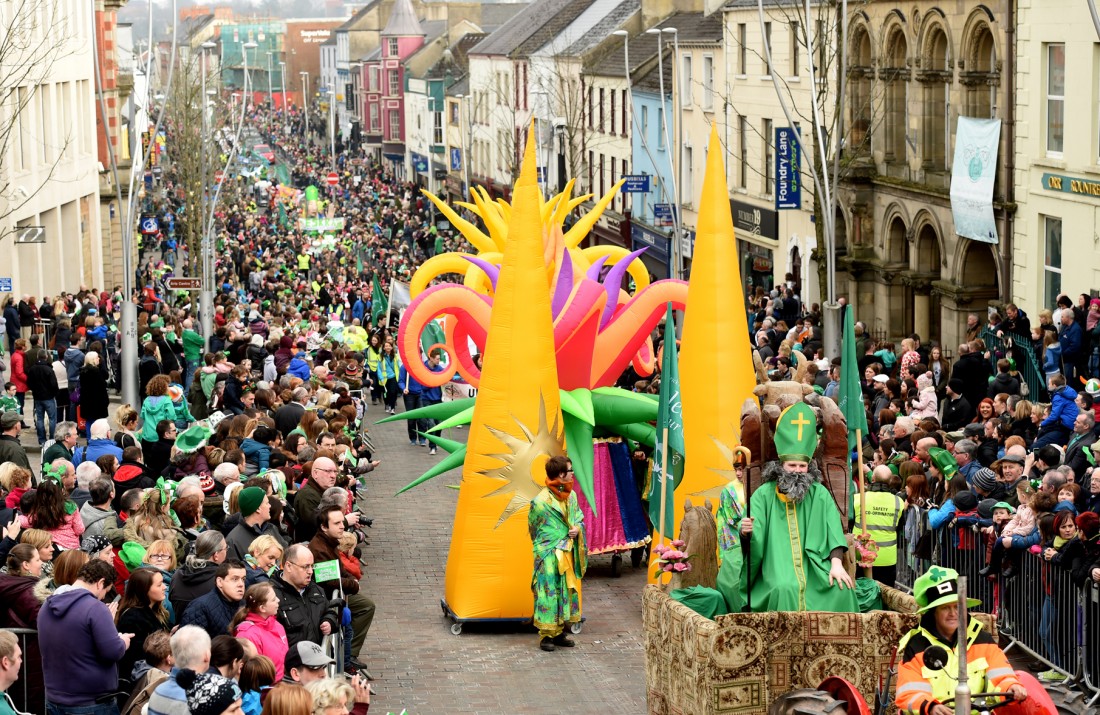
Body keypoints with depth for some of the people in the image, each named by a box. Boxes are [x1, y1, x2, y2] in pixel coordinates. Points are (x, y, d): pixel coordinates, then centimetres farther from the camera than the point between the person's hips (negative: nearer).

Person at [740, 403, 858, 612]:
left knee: (840, 588, -24)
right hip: (778, 566, -2)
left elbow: (833, 532, -2)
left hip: (814, 565, 2)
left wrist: (837, 564, -17)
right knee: (786, 589, -34)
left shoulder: (819, 495, 6)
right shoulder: (764, 495, 2)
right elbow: (752, 541, -4)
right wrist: (747, 531, -29)